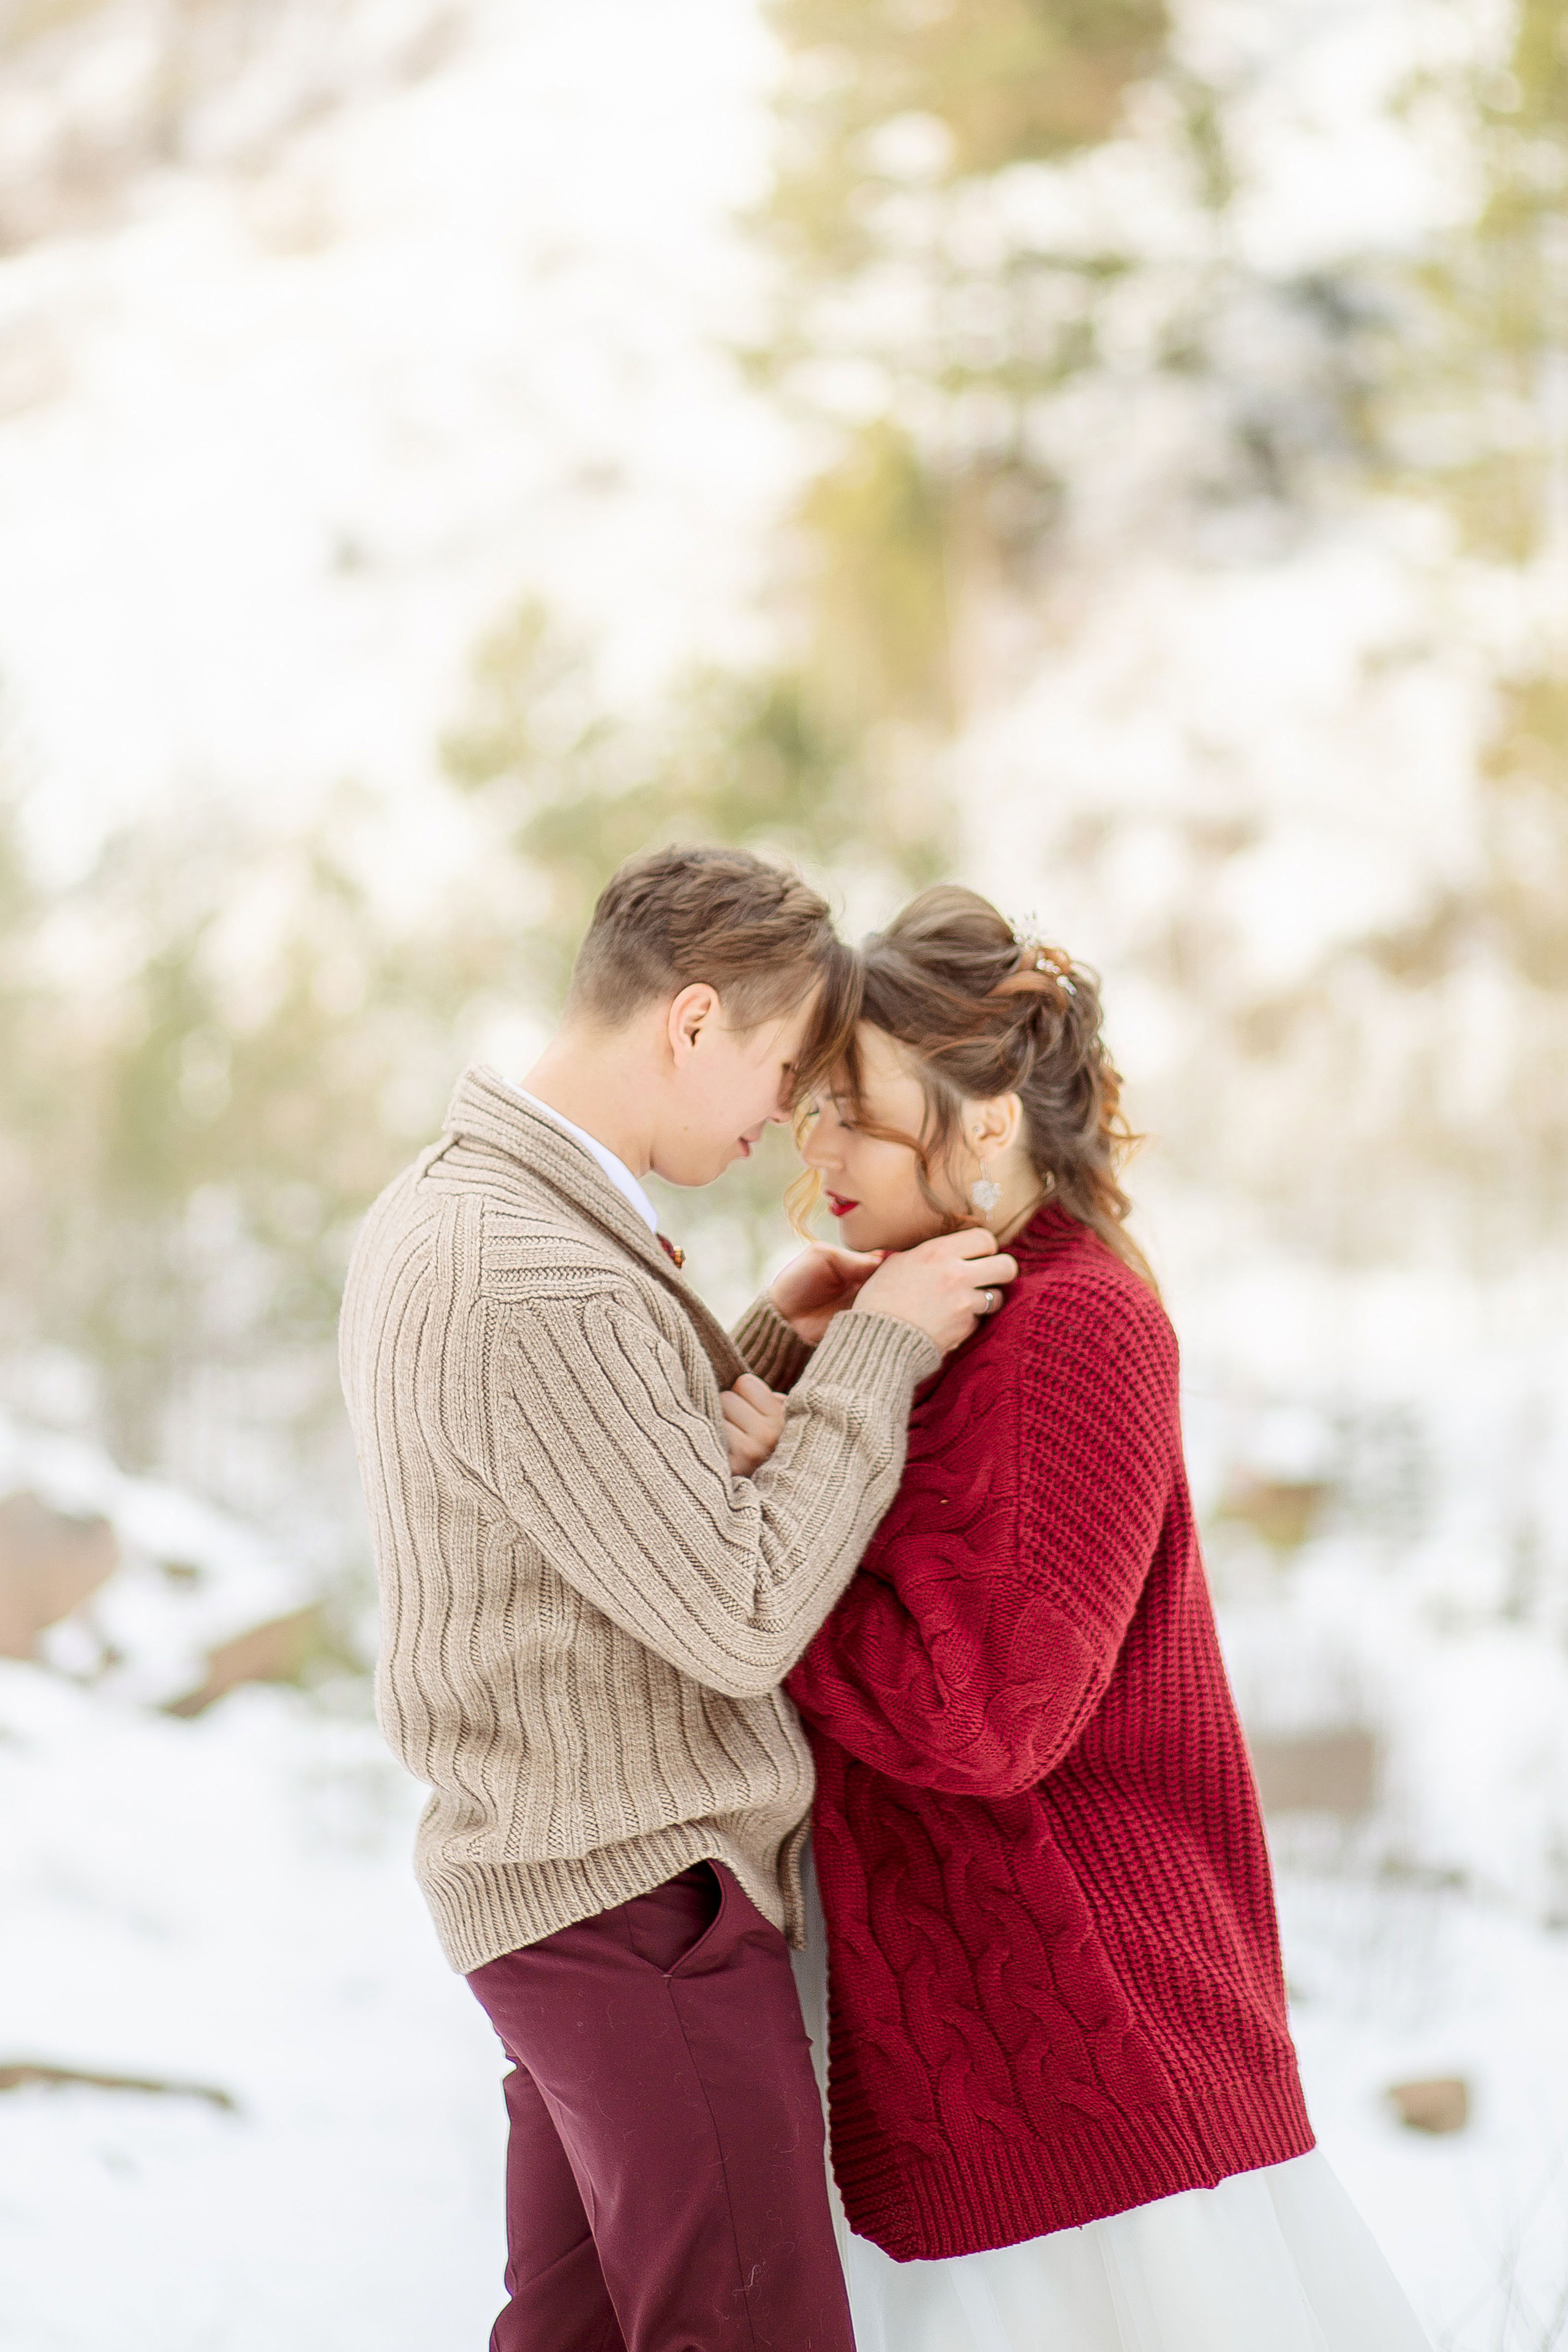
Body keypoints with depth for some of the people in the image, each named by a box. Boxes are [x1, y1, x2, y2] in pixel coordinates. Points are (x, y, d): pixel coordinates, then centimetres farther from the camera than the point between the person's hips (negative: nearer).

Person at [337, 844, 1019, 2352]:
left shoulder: (434, 1208, 7)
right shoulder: (542, 1285, -25)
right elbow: (743, 1622, -23)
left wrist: (774, 1345, 6)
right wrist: (874, 1353, -15)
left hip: (545, 1874, 10)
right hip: (641, 1895, -10)